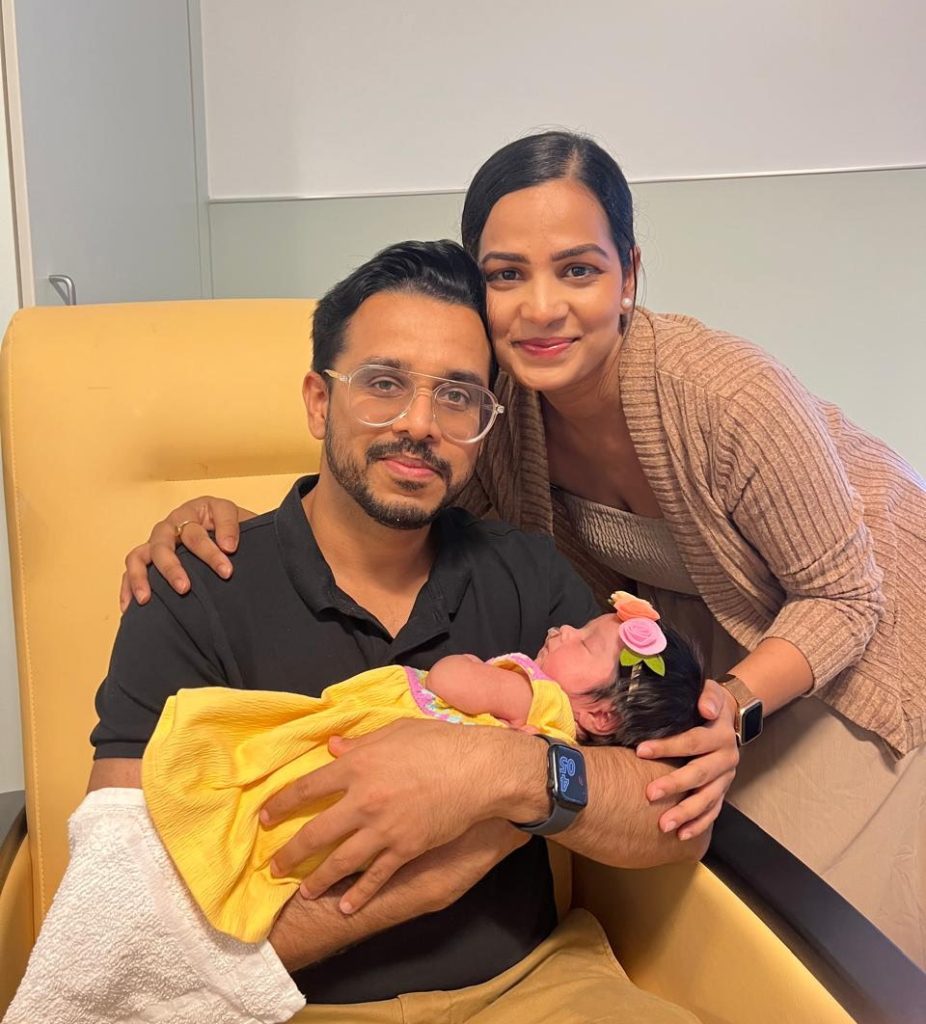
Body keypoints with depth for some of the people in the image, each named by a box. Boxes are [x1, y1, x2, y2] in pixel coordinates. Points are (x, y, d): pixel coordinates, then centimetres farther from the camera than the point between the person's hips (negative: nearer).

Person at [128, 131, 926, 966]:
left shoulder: (729, 396, -38)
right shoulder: (491, 400, -24)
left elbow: (842, 598, -25)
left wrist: (736, 707, -44)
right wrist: (232, 519, -34)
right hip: (696, 626, 4)